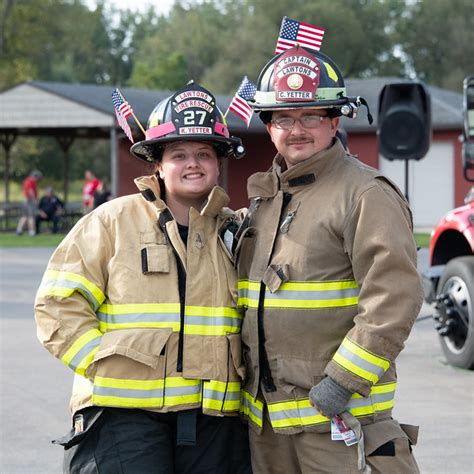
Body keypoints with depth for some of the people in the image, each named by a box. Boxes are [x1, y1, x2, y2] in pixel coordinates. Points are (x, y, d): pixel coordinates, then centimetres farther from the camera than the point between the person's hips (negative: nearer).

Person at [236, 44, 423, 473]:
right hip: (265, 413, 8)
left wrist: (342, 380, -21)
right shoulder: (264, 197, 16)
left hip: (340, 410, -8)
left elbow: (395, 299, -19)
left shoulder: (367, 195, -10)